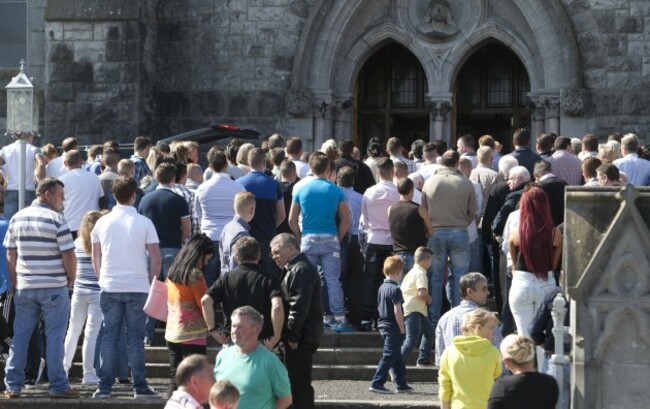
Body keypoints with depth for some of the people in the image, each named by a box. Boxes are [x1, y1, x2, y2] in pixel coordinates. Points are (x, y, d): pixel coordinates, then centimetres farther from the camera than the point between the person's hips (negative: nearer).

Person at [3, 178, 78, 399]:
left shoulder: (17, 218, 7)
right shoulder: (56, 219, -9)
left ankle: (13, 385, 9)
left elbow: (10, 255, 9)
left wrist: (14, 285, 15)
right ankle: (58, 385, 2)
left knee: (20, 336, 9)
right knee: (54, 337, 1)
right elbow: (68, 255, -11)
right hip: (54, 288, -4)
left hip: (24, 287, 4)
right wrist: (71, 278, 5)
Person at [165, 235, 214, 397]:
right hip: (192, 335, -7)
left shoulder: (172, 271, 8)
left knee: (175, 380, 10)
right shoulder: (195, 274, -14)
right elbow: (204, 305, -12)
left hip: (172, 333, 7)